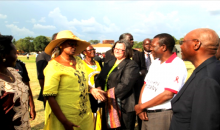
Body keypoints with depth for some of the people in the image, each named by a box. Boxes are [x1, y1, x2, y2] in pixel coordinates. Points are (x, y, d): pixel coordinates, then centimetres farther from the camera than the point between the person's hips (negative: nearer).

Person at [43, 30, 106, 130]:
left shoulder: (78, 61, 4)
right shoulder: (54, 66, -13)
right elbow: (50, 97, -16)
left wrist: (91, 89, -3)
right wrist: (65, 122, -20)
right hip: (65, 118, -6)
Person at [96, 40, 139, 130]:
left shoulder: (131, 65, -7)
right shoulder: (109, 63, 17)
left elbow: (125, 85, -18)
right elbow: (100, 79, 12)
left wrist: (108, 93, -16)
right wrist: (99, 89, -8)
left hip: (123, 106, -6)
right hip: (107, 104, 7)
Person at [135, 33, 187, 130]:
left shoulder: (177, 65, -14)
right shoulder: (155, 62, 10)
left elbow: (168, 94, -21)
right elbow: (145, 85, 10)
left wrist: (142, 106, -14)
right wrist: (140, 106, -4)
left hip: (162, 115, -7)